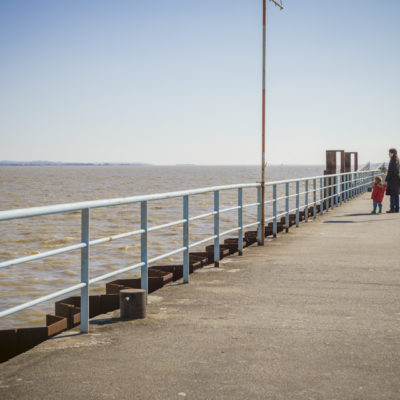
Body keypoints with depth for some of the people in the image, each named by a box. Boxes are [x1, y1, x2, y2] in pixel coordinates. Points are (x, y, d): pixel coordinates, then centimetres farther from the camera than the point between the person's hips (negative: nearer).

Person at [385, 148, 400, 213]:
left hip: (392, 180, -9)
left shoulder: (392, 161, -15)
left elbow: (390, 172, -17)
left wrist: (386, 180, -14)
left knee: (392, 195, -6)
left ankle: (392, 209, -6)